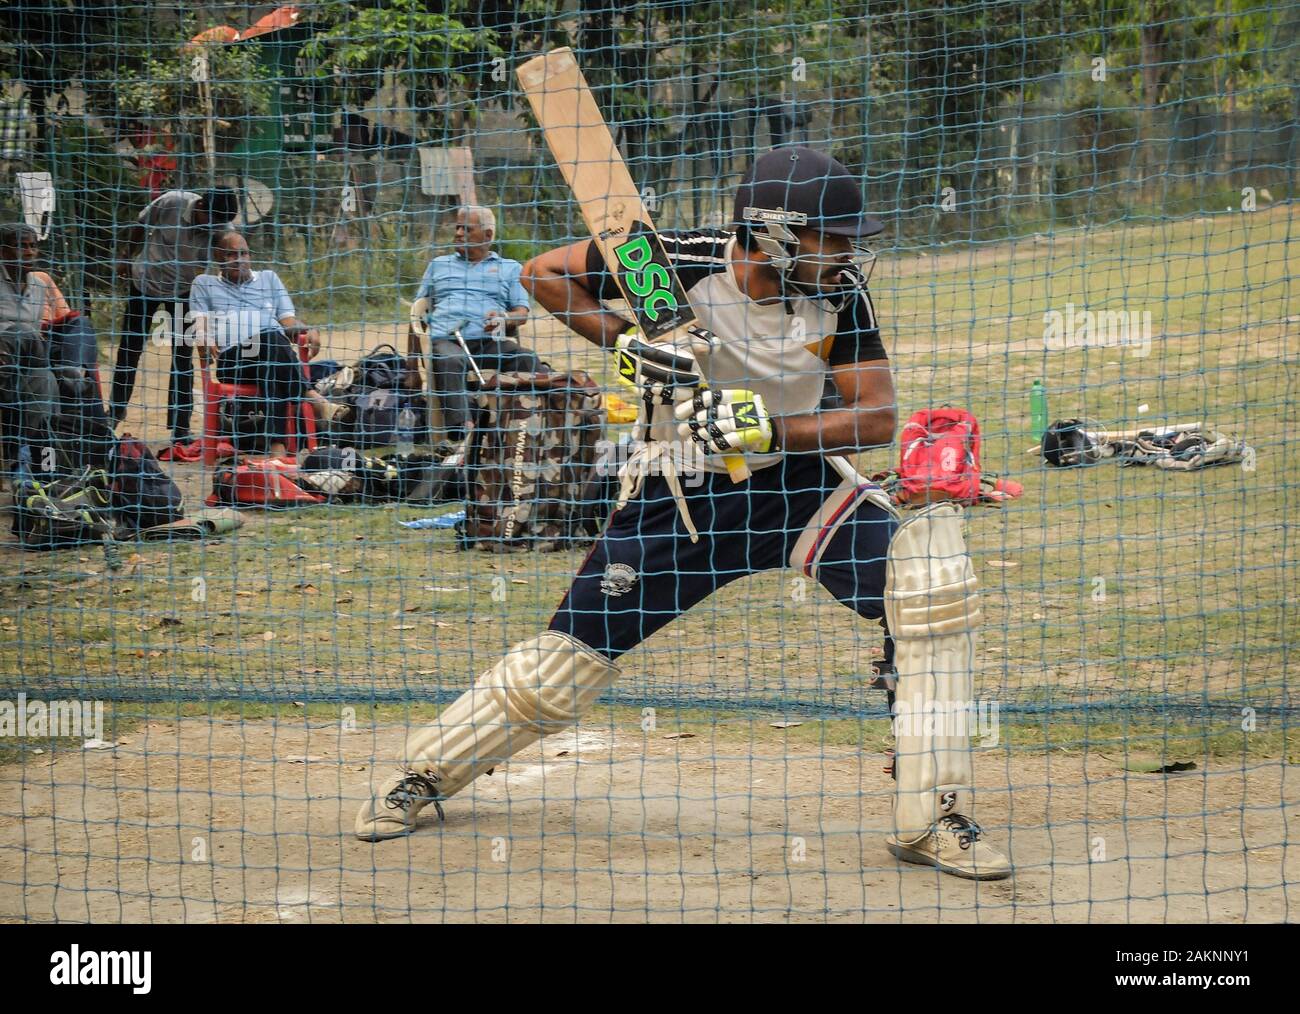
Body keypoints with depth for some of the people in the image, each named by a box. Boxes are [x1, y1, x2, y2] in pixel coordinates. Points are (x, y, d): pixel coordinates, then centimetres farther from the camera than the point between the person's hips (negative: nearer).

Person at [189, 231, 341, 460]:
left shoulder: (269, 279, 32)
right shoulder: (204, 284, 28)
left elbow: (289, 323, 21)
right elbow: (199, 328, 13)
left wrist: (306, 332, -4)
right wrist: (205, 343, -12)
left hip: (279, 355, 2)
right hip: (231, 361, -2)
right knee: (271, 339, -37)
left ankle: (277, 445, -51)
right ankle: (310, 397, -48)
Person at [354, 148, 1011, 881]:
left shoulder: (840, 295, -12)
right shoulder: (683, 264, -19)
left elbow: (879, 416, -15)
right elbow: (544, 274, -8)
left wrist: (772, 432, -29)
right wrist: (626, 342, -21)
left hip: (795, 482, 2)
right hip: (684, 497, -2)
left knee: (928, 572, -22)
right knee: (569, 659, -3)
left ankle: (932, 816, -18)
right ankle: (424, 775, 23)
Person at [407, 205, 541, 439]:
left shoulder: (510, 268, 24)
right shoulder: (438, 265, 29)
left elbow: (522, 312, 13)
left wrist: (504, 318, -12)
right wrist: (412, 359, 14)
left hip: (489, 343, 1)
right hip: (445, 341, 0)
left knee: (527, 359, -32)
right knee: (450, 362, -39)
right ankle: (458, 427, -54)